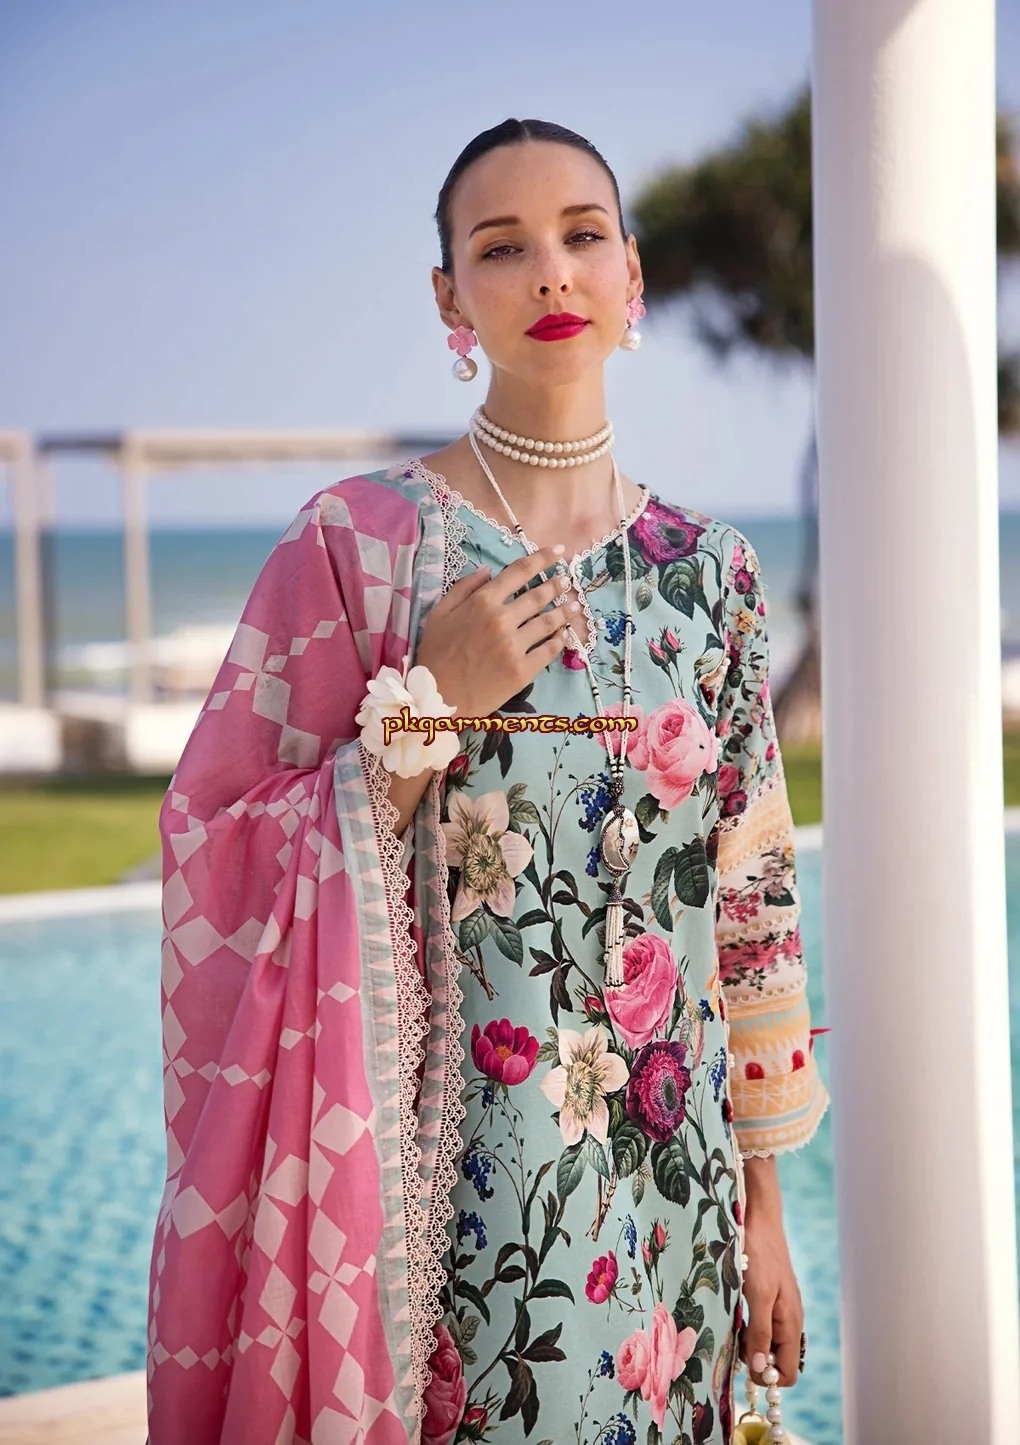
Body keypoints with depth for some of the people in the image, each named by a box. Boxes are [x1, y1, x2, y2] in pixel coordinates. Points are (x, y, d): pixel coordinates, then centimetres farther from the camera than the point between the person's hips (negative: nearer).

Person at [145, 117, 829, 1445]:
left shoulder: (708, 572, 5)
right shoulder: (358, 539, -5)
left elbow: (753, 897, 7)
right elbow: (227, 860, -6)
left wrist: (765, 1208, 7)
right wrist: (425, 708, -17)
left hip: (670, 1202, 3)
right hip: (438, 1193, -3)